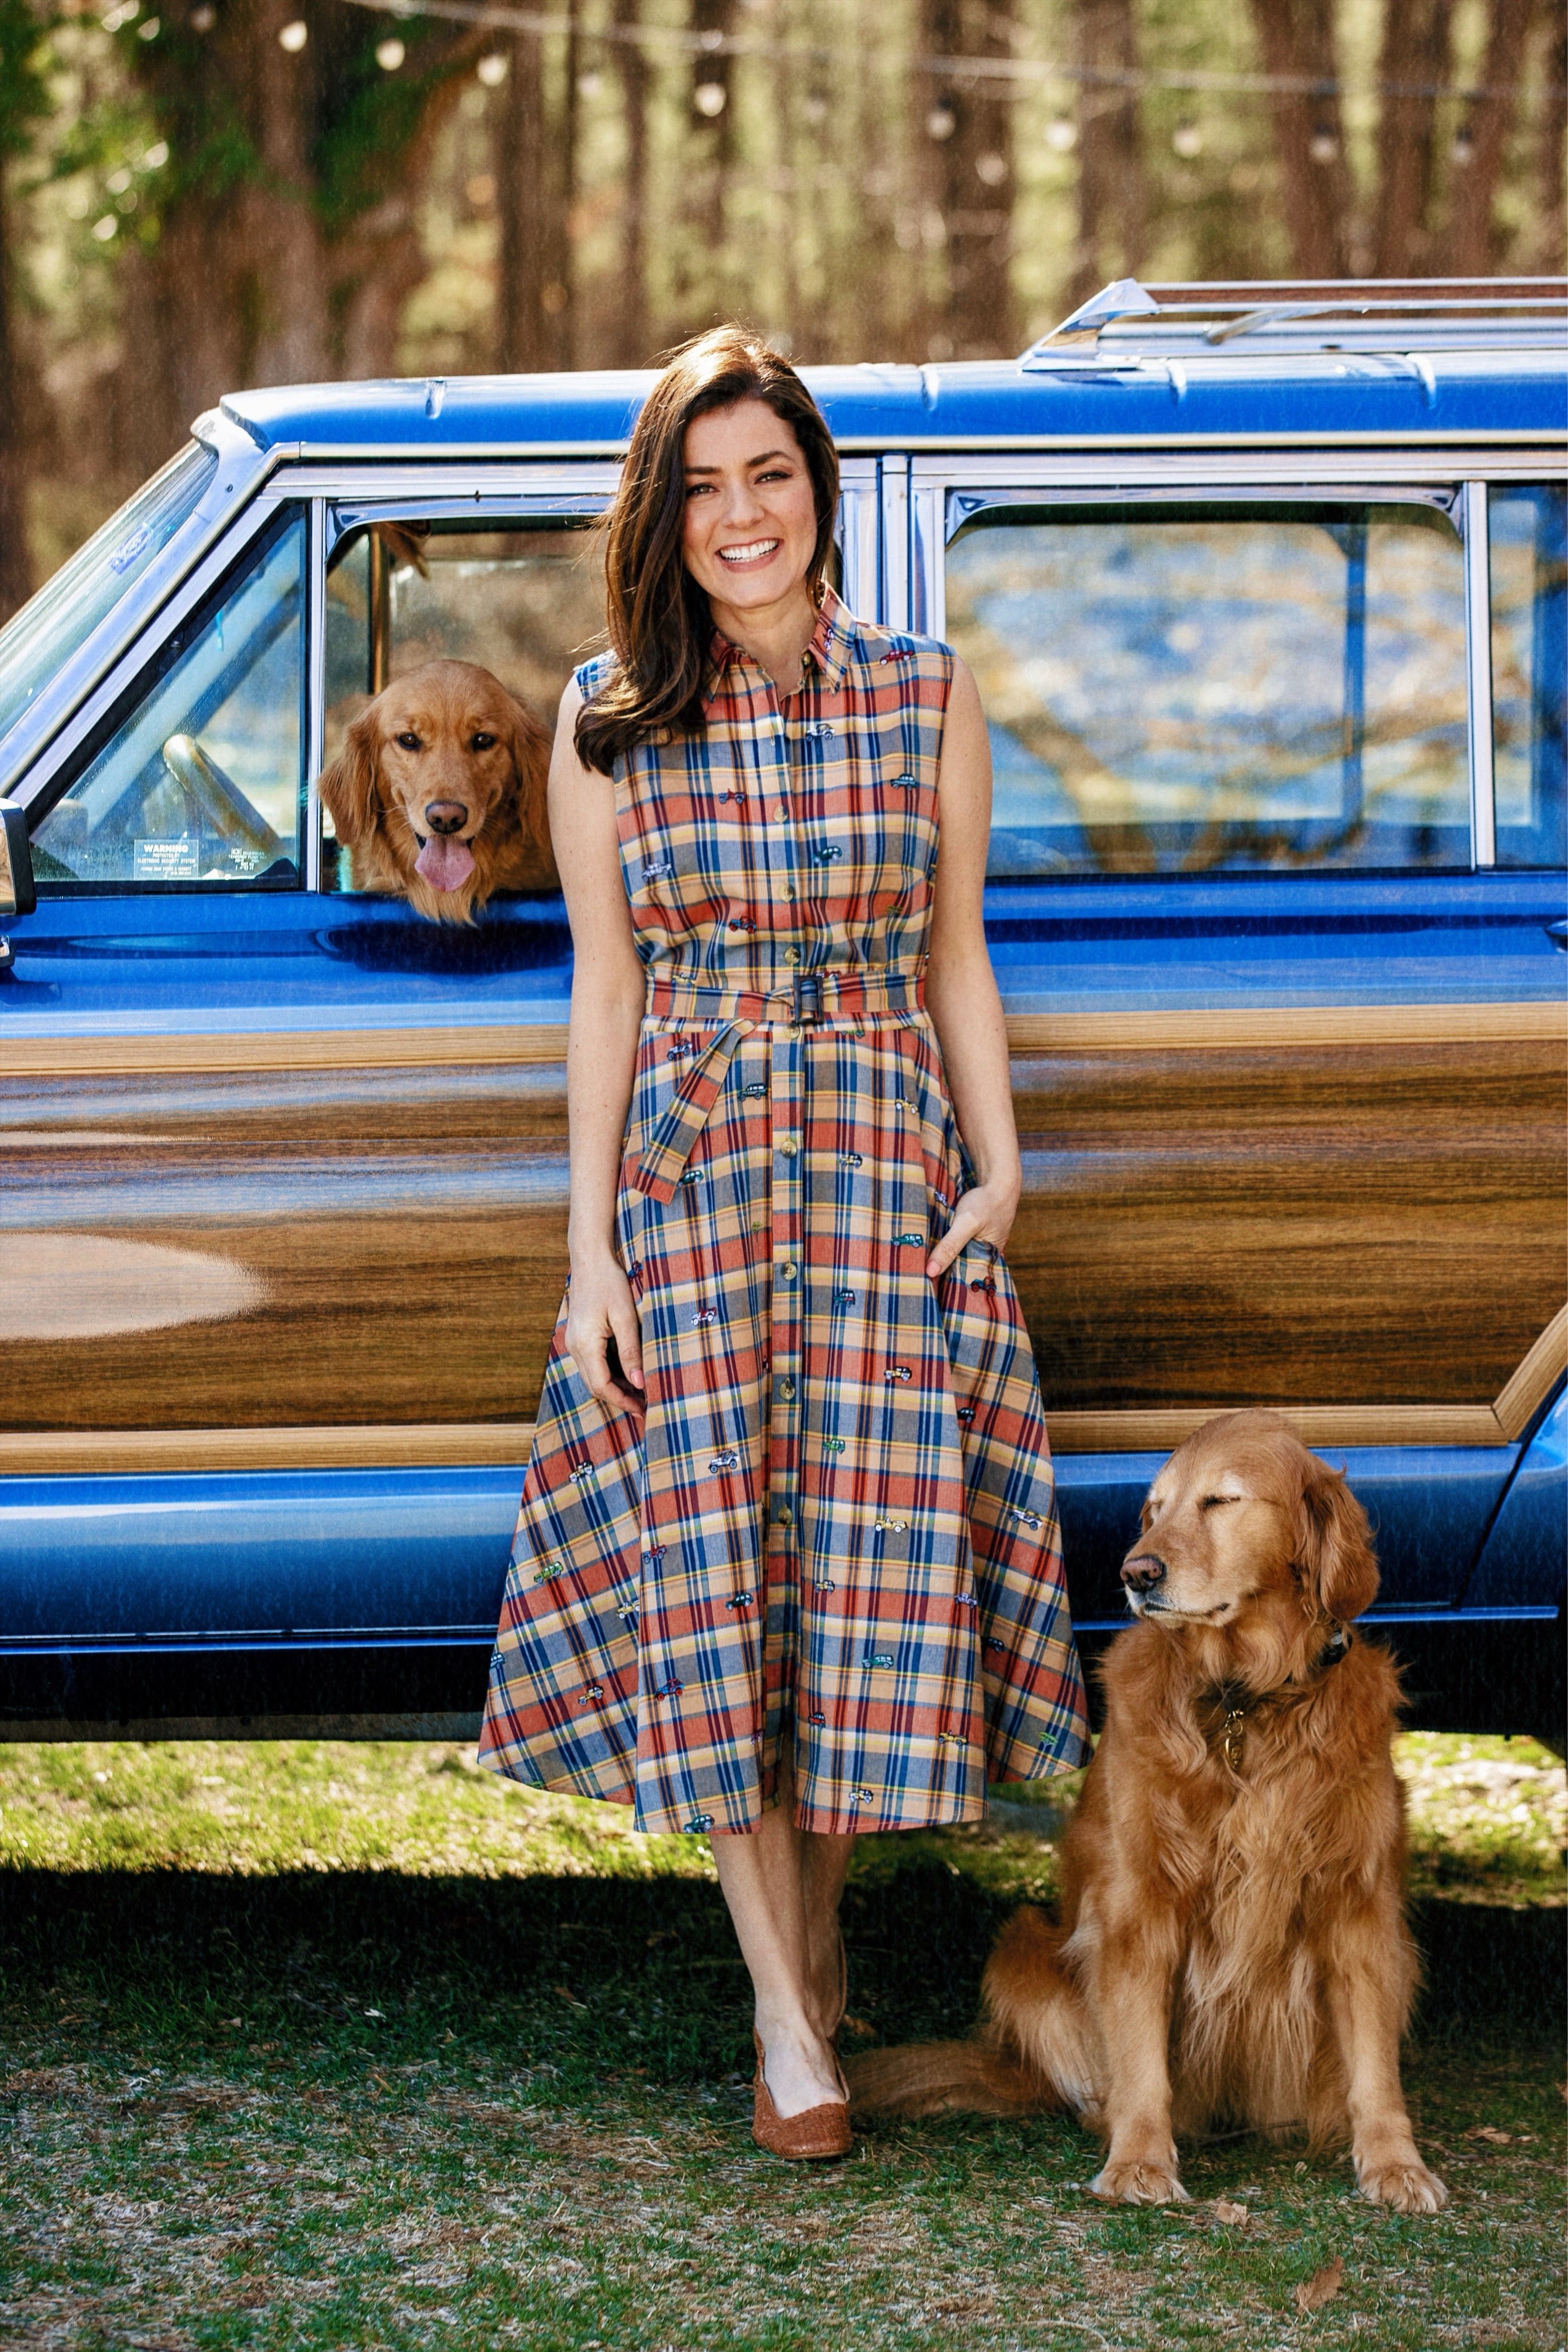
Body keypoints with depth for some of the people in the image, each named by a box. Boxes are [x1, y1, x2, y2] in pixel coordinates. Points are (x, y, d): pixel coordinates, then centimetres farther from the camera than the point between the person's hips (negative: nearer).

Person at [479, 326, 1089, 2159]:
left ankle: (817, 1920, 20)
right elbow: (604, 990, 3)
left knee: (869, 1550, -3)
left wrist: (999, 1168, 0)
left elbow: (955, 962, 9)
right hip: (687, 1165, 0)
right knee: (710, 1562, -4)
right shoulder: (608, 724, 3)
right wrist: (591, 1245, 0)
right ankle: (787, 2020, 2)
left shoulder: (927, 701, 4)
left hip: (889, 1159, 0)